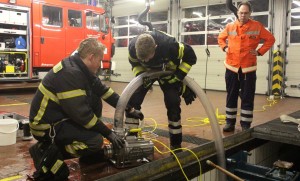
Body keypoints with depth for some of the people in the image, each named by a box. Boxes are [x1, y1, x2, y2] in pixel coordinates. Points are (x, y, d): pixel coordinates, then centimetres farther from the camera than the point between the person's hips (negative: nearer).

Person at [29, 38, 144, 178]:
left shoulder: (82, 69, 2)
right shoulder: (70, 73, -26)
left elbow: (103, 90, 8)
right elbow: (81, 113, -28)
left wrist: (129, 110, 7)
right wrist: (109, 134, -20)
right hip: (46, 125, -9)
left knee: (95, 102, 5)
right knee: (96, 141, -20)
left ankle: (91, 151, 12)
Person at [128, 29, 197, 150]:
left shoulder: (169, 44, -41)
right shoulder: (133, 47, -32)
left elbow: (190, 57, -24)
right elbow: (134, 64, -9)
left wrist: (178, 76, -28)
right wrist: (140, 75, -29)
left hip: (167, 73, -2)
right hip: (146, 72, 2)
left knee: (173, 104, -12)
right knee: (132, 101, -11)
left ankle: (176, 144, 3)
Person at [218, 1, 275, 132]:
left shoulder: (257, 26, -1)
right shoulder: (230, 27, 4)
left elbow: (270, 39, 5)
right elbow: (221, 38, 21)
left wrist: (259, 52, -3)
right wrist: (225, 47, 4)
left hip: (248, 69, -2)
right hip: (231, 68, 2)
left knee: (247, 98, 2)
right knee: (231, 96, 10)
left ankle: (246, 125, 12)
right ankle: (230, 122, 21)